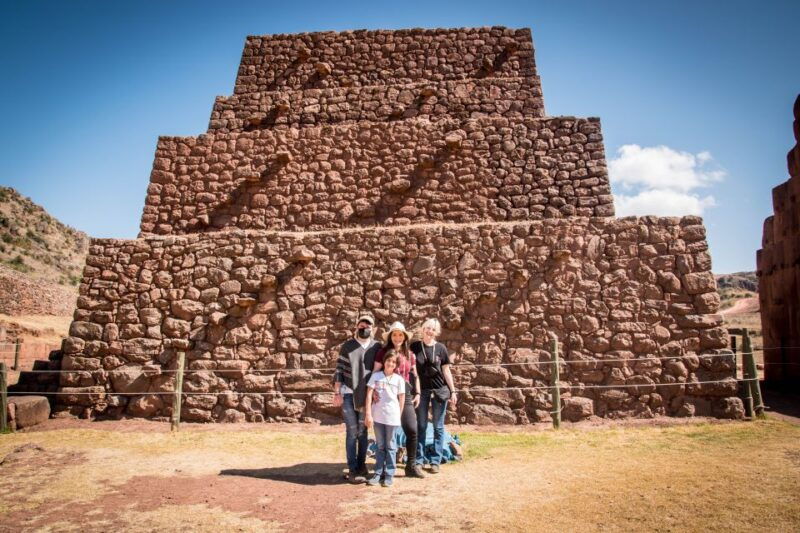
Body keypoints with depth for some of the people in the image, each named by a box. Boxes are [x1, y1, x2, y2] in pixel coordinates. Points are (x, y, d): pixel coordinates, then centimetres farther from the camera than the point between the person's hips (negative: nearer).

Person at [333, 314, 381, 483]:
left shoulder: (377, 347, 3)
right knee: (352, 431, -1)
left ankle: (362, 465, 24)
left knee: (363, 431, 11)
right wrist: (337, 393, -6)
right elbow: (339, 370, -1)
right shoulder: (347, 346, -1)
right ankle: (353, 469, 8)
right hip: (348, 394, -2)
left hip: (366, 395, 2)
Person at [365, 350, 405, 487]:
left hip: (392, 418, -1)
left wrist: (397, 415, 4)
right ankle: (378, 473, 22)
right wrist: (368, 414, -9)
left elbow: (402, 399, 3)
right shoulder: (375, 376, -1)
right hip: (377, 416, 1)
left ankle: (389, 474, 17)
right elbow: (369, 395, -4)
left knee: (390, 446, 8)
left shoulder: (399, 379, -2)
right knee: (380, 446, 13)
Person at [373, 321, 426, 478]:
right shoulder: (383, 352, -3)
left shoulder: (410, 354, 9)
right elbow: (375, 374, -2)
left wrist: (417, 393, 9)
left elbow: (414, 375, 16)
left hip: (405, 395, 3)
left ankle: (411, 466, 15)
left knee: (412, 430, -1)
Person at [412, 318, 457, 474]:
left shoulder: (440, 348, 0)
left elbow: (446, 371, 4)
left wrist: (453, 391, 0)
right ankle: (419, 459, 18)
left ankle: (436, 461, 15)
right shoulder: (414, 347, -1)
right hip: (421, 390, 0)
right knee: (421, 426, 8)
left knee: (438, 427, 6)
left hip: (440, 390, 0)